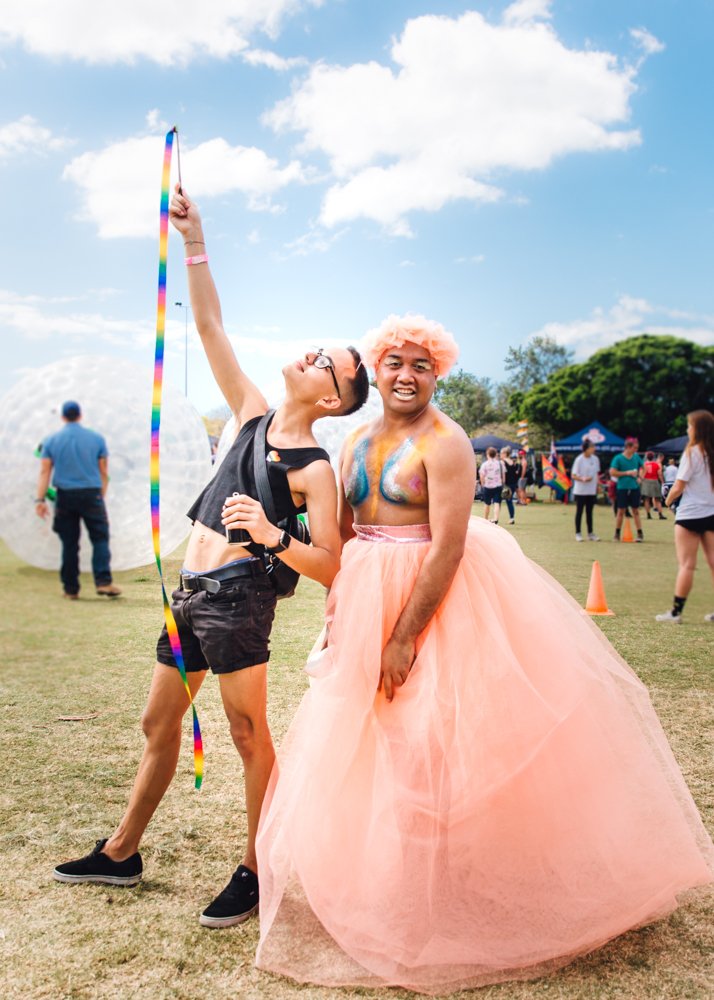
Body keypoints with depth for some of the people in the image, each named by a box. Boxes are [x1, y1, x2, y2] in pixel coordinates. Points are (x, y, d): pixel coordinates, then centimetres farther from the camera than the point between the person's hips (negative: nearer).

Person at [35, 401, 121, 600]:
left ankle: (71, 589, 10)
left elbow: (45, 472, 1)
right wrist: (101, 497, 13)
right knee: (100, 538, 0)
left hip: (65, 496, 2)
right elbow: (104, 472, 6)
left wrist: (40, 499, -1)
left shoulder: (51, 440, 6)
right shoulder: (96, 438, 5)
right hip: (91, 494, -2)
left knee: (69, 544, 6)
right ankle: (103, 582, -14)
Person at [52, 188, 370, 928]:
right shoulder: (253, 416, 8)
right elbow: (210, 328, 8)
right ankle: (120, 853, 34)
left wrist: (271, 536, -29)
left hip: (238, 596, -7)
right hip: (190, 593, 7)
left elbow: (329, 567, -14)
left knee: (249, 734, 2)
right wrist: (193, 242, 4)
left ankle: (255, 872, 19)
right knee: (158, 725, 17)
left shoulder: (315, 471, -9)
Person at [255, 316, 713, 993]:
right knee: (353, 751, 15)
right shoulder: (357, 443, 9)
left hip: (438, 601, -8)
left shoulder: (444, 443, -14)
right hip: (367, 601, 8)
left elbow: (447, 548, -20)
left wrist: (405, 636, -21)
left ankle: (444, 902, 20)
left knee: (426, 742, -1)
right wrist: (336, 617, 6)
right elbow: (343, 537, 12)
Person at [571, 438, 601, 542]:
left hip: (592, 491, 5)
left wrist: (597, 485, 6)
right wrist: (583, 479, -26)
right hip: (580, 491, -5)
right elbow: (573, 475, -10)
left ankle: (591, 533, 15)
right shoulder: (579, 460, -11)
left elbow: (597, 473, 15)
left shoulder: (595, 459, 5)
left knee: (589, 512, 11)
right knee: (579, 512, 2)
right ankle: (578, 533, 10)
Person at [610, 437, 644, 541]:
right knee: (621, 511, 2)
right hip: (622, 488, -3)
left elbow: (643, 467, 21)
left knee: (635, 511, 6)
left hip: (634, 487, 3)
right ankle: (617, 534, 14)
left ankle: (640, 534, 9)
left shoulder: (636, 457, 6)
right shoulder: (618, 458, -7)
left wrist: (640, 477, 4)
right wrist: (627, 473, -14)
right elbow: (612, 472, -11)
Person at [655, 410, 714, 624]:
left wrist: (668, 500, 7)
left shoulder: (692, 452, -11)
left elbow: (678, 487, -11)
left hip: (690, 514, -6)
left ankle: (676, 612, 0)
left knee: (686, 565, -4)